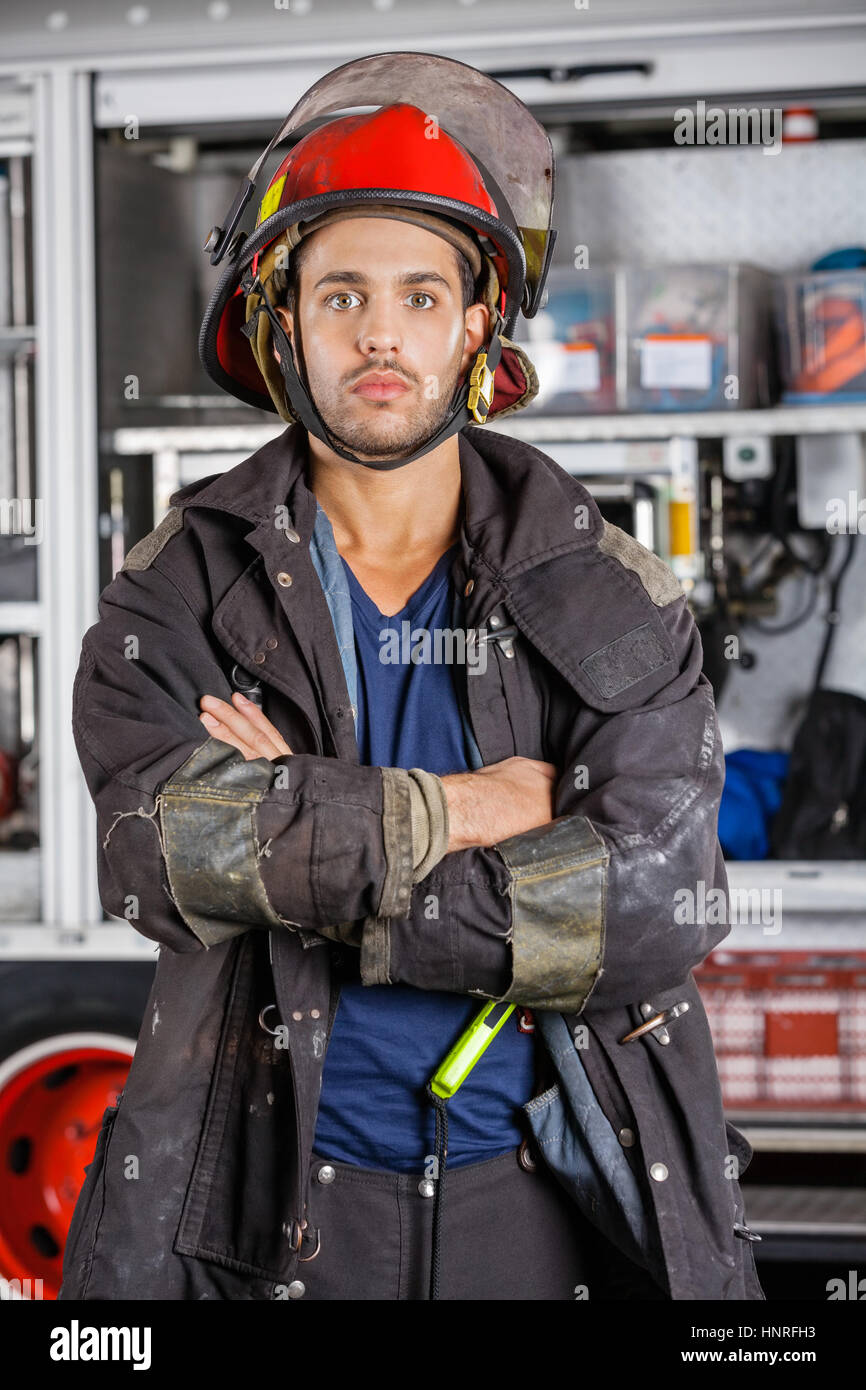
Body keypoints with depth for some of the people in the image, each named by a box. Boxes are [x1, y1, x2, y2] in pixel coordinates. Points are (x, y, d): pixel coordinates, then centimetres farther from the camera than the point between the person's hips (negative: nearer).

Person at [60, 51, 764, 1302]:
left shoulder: (614, 600, -1)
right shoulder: (182, 588, -1)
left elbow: (651, 912, -15)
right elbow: (163, 844, -19)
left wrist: (296, 857, -16)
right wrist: (469, 808, -15)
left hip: (544, 1198, 1)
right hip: (265, 1196, 0)